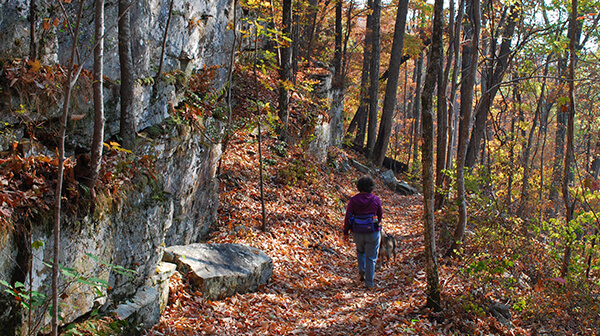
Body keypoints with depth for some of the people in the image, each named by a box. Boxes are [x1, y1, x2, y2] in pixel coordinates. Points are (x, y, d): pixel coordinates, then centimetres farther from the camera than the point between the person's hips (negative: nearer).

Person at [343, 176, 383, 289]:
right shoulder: (375, 199, -7)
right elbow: (380, 214, 7)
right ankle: (369, 282, 11)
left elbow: (348, 216, -6)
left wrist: (346, 232, 5)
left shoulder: (353, 200, -8)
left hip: (358, 233, 1)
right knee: (371, 257, 9)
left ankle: (362, 271, 18)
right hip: (373, 233, -1)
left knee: (360, 251, 30)